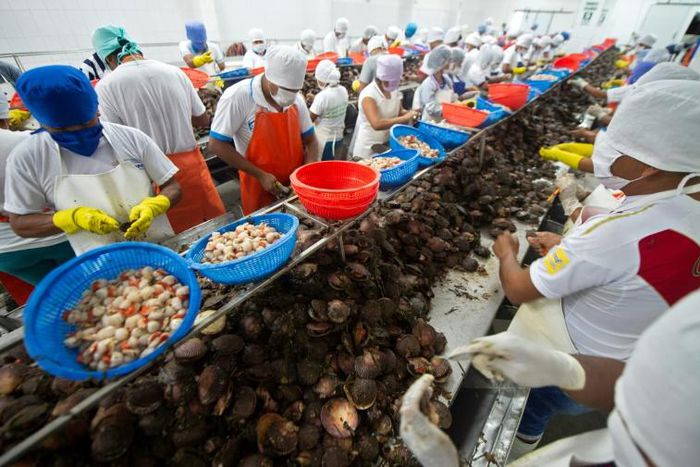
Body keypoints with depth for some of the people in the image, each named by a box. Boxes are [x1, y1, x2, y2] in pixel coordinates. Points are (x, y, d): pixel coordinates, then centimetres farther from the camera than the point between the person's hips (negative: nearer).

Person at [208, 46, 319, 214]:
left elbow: (310, 141, 6)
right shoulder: (237, 97, -17)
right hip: (260, 189, -4)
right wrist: (260, 175, -18)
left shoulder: (296, 99, -3)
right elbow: (217, 145, -14)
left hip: (297, 186, 5)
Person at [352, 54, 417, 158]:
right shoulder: (368, 95, -22)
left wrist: (408, 113, -10)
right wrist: (405, 118, -30)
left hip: (388, 144, 7)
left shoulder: (394, 90, 0)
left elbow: (399, 111, 13)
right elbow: (377, 124, -35)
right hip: (368, 148, -7)